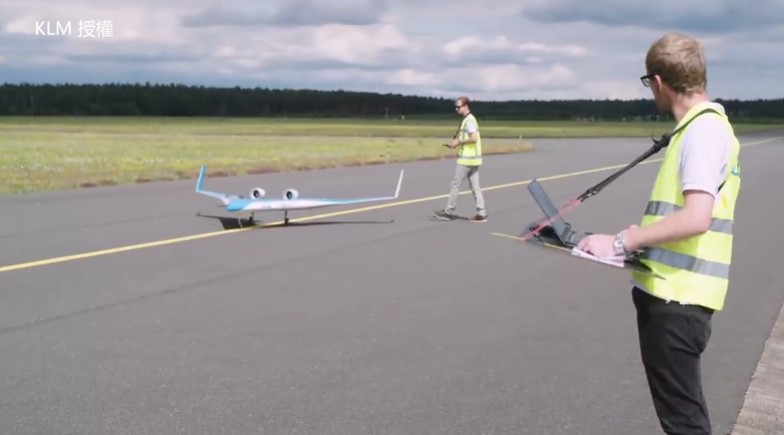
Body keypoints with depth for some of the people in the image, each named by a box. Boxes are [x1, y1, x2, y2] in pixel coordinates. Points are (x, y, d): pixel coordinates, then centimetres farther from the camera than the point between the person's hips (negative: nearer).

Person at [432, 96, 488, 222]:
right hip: (473, 158, 10)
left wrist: (458, 142, -15)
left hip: (466, 159, -10)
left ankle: (449, 212, 6)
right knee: (475, 186, 8)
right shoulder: (469, 119, 16)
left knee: (455, 185, -1)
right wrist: (456, 142, 10)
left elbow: (474, 138, -25)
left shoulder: (469, 120, -14)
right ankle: (481, 213, 6)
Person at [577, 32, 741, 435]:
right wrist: (641, 234, 16)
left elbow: (696, 218, -27)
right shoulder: (698, 127, 14)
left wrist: (620, 241, -22)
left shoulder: (704, 129, -16)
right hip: (669, 291, 10)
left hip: (678, 296, -10)